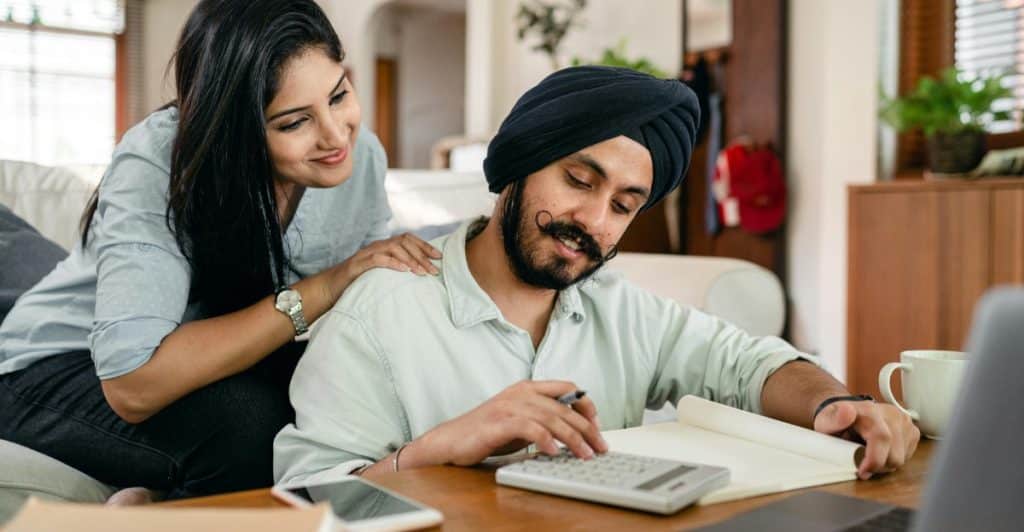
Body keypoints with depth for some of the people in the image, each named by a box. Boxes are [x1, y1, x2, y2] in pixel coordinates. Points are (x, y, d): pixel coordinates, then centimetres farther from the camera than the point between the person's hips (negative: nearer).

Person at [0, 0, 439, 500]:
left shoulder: (361, 154, -13)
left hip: (214, 365, 6)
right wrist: (318, 291, -36)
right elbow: (133, 386, -36)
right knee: (246, 418, -34)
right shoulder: (157, 163, -30)